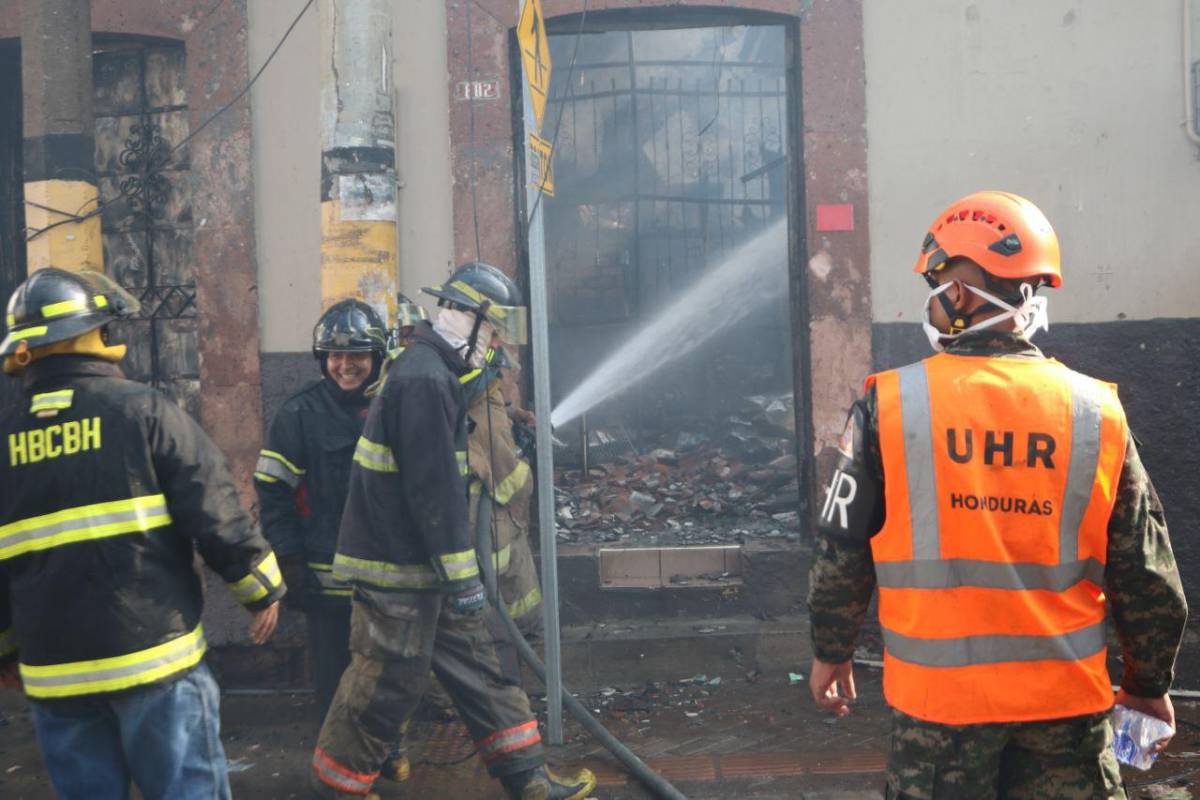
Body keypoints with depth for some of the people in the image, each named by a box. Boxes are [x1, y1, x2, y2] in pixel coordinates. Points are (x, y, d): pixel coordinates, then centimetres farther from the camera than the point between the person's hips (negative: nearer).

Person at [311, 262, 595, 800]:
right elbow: (434, 488, -23)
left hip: (421, 561, 10)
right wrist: (461, 573, -20)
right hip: (398, 569, -10)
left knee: (482, 663, 12)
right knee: (385, 686, 0)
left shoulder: (432, 371, 14)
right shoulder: (425, 378, -20)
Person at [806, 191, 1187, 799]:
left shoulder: (888, 405, -10)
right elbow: (1147, 577, 0)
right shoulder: (1097, 413, -6)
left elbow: (841, 549, -3)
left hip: (938, 695, -1)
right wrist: (1149, 684, 15)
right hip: (1066, 700, 2)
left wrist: (831, 651, 12)